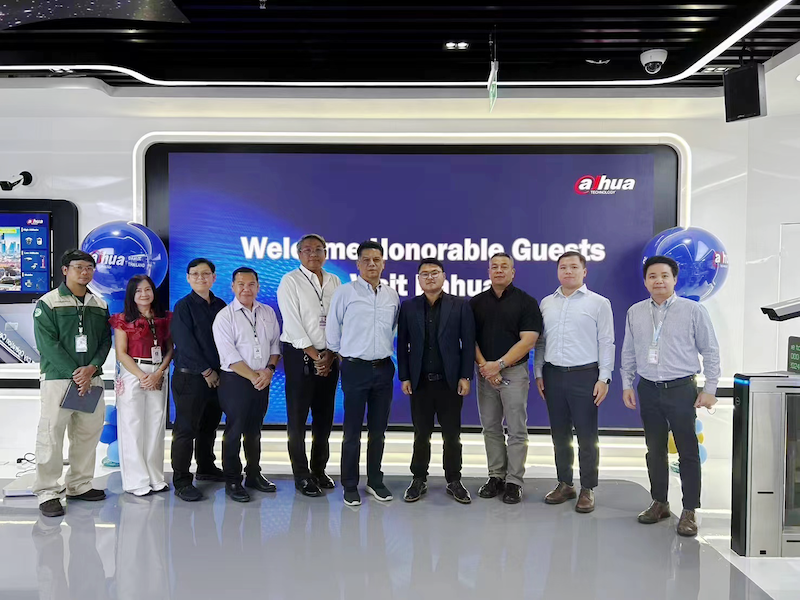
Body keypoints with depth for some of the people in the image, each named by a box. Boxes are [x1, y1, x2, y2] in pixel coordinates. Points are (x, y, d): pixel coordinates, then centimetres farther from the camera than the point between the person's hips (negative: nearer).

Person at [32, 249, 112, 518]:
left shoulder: (99, 305, 11)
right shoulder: (48, 303, -4)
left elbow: (105, 340, 8)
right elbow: (47, 344, -10)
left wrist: (92, 368, -9)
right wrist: (74, 374, -14)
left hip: (91, 379, 5)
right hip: (57, 378, -5)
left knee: (88, 434, 9)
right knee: (51, 435, -3)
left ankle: (79, 485, 22)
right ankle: (47, 492, 7)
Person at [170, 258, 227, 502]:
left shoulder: (220, 305, 10)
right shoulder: (183, 306, -6)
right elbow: (186, 343, -12)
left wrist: (220, 371, 2)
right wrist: (206, 371, -12)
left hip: (216, 376, 6)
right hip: (190, 376, -6)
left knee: (209, 426, 16)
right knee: (186, 429, -1)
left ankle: (206, 468, 32)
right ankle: (181, 481, 5)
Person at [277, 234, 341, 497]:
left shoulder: (334, 282, 7)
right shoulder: (290, 281, -5)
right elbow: (293, 323, -12)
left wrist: (331, 355, -6)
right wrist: (315, 356, -13)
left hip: (329, 357, 5)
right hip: (300, 356, -4)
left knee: (324, 416, 11)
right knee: (298, 416, 2)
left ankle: (319, 469, 26)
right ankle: (301, 475, 15)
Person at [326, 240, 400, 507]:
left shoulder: (392, 296, 6)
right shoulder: (345, 292, -6)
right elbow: (332, 330, 0)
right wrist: (343, 356, 7)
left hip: (384, 368, 4)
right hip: (355, 368, -4)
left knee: (378, 430, 13)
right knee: (352, 431, 4)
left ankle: (375, 481, 27)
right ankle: (350, 486, 17)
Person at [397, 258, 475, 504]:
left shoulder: (460, 306, 1)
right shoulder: (408, 307, 5)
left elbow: (468, 343, -1)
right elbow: (402, 344, 5)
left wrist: (465, 376, -6)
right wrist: (404, 377, 0)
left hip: (450, 381, -1)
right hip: (420, 382, 1)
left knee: (452, 435, 8)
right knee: (421, 435, 10)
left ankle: (454, 481, 23)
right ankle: (419, 480, 23)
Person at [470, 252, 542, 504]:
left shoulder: (526, 302, -3)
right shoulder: (476, 302, 7)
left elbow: (528, 341, -11)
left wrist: (499, 364, -16)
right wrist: (484, 366, -11)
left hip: (514, 372, -3)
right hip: (485, 373, 3)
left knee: (516, 430, 2)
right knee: (490, 428, 10)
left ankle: (514, 481, 11)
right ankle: (496, 476, 21)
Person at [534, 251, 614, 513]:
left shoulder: (598, 303, 0)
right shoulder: (546, 303, 11)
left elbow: (606, 343, -3)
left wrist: (604, 378, -8)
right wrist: (539, 373, 9)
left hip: (585, 375, -4)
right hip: (553, 375, 4)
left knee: (586, 436, 3)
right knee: (559, 434, 12)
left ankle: (587, 489, 16)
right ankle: (564, 484, 25)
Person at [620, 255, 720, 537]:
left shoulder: (693, 310, -3)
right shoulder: (635, 312, 7)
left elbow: (710, 351, 0)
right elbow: (628, 352, 13)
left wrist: (710, 389, -4)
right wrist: (627, 384, 8)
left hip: (681, 389, -3)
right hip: (649, 390, 4)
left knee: (688, 451, 1)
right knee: (654, 450, 12)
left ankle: (689, 511, 12)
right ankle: (659, 503, 26)